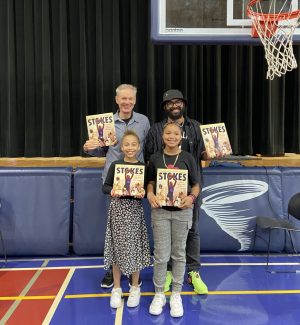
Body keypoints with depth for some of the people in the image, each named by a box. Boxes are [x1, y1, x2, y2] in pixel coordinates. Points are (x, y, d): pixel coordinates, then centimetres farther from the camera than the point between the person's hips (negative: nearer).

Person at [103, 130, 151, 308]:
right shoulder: (115, 165, 1)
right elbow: (105, 186, 2)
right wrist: (111, 191, -18)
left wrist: (142, 194, -18)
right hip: (117, 208, 1)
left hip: (135, 209, 0)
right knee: (117, 247, 7)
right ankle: (117, 288, 24)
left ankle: (135, 288, 25)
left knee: (134, 247, 5)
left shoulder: (143, 166, 0)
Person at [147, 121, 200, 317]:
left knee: (179, 254, 11)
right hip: (160, 210, 0)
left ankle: (176, 295, 27)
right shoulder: (155, 158, 1)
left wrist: (191, 197, -18)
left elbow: (196, 184, 1)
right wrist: (150, 194, -10)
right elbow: (151, 181, 10)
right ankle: (159, 294, 24)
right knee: (161, 255, 4)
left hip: (182, 211, 0)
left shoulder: (188, 158, -3)